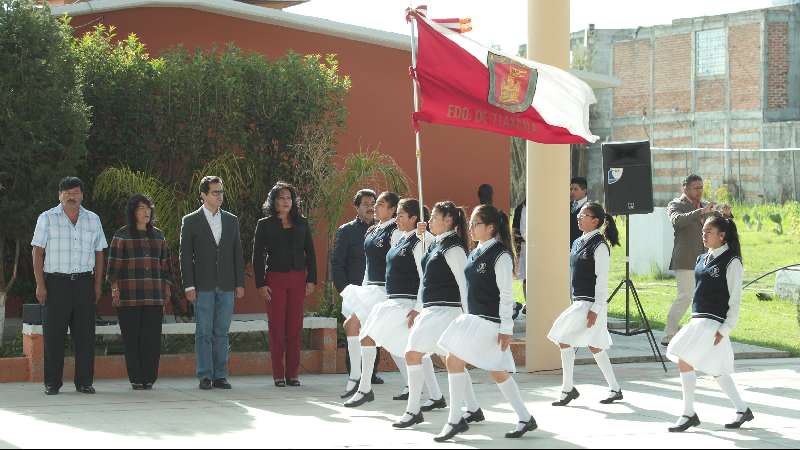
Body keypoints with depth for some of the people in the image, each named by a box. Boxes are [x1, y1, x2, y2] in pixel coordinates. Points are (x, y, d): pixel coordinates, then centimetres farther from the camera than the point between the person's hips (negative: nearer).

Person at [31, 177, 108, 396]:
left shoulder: (93, 220, 13)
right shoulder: (47, 219, 5)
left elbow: (99, 254, 16)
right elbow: (38, 252, 1)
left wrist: (98, 285, 7)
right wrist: (40, 285, -7)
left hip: (84, 283, 2)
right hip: (56, 282, -2)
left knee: (85, 334, 0)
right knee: (54, 335, -3)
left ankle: (84, 382, 6)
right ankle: (52, 383, 2)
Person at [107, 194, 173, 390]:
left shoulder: (158, 236, 15)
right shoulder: (121, 236, 4)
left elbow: (165, 264, 19)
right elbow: (114, 264, 2)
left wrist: (167, 287, 14)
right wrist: (114, 287, -6)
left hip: (154, 297, 3)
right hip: (129, 296, -3)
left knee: (152, 338, -3)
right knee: (132, 338, -3)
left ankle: (149, 378, 3)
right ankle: (136, 379, 1)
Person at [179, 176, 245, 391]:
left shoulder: (231, 220, 12)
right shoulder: (191, 221, 2)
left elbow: (238, 254, 13)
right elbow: (185, 256, -1)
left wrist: (240, 283, 6)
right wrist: (189, 286, -8)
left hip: (226, 286, 3)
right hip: (203, 286, -3)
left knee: (222, 333, 4)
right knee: (204, 333, -2)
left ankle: (220, 375, 8)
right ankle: (205, 376, 1)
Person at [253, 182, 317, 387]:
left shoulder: (302, 223, 10)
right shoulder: (265, 225, 4)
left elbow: (310, 253, 11)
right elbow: (257, 256, 2)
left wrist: (311, 280, 3)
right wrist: (260, 284, -6)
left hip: (298, 278, 2)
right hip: (274, 279, -2)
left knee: (295, 326, 0)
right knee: (277, 326, -3)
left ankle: (293, 374, 5)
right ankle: (278, 374, 1)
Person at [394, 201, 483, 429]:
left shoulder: (453, 249, -12)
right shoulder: (437, 245, 15)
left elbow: (463, 284, -15)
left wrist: (466, 316, -17)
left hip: (445, 310, -10)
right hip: (431, 309, 10)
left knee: (413, 353, -10)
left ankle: (413, 411, -4)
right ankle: (474, 410, 14)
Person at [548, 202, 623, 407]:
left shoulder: (599, 246, -12)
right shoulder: (578, 243, 13)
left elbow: (602, 280, -16)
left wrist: (595, 310, -20)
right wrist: (574, 302, 20)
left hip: (591, 303, -9)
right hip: (579, 301, 9)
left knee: (565, 340, -10)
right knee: (595, 347, 11)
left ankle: (568, 388, -2)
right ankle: (615, 389, 18)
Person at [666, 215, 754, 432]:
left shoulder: (731, 262, -9)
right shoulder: (702, 259, 14)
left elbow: (735, 300, -11)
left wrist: (725, 329, -16)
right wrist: (694, 319, 20)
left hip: (713, 322, -8)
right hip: (698, 320, 8)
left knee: (684, 362, -13)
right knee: (716, 370, 12)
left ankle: (689, 414, -4)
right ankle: (743, 410, 22)